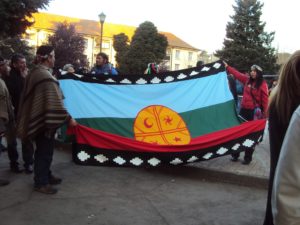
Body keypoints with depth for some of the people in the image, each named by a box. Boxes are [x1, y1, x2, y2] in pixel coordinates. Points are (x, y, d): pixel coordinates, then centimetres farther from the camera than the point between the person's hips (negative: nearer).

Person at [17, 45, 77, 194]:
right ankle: (41, 183, 11)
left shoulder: (35, 72, 11)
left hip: (37, 118, 10)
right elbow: (54, 102, -24)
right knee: (44, 151, 1)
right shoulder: (45, 76, -21)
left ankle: (45, 176, 33)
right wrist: (68, 118, -19)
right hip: (45, 119, -10)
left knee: (44, 150, 19)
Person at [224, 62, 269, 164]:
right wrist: (227, 67, 18)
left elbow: (265, 99, -10)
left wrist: (264, 113, -12)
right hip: (244, 109, 6)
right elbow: (237, 74, 16)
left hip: (254, 112, -5)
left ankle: (248, 157, 14)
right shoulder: (247, 80, 6)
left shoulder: (262, 84, -9)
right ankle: (235, 154, 22)